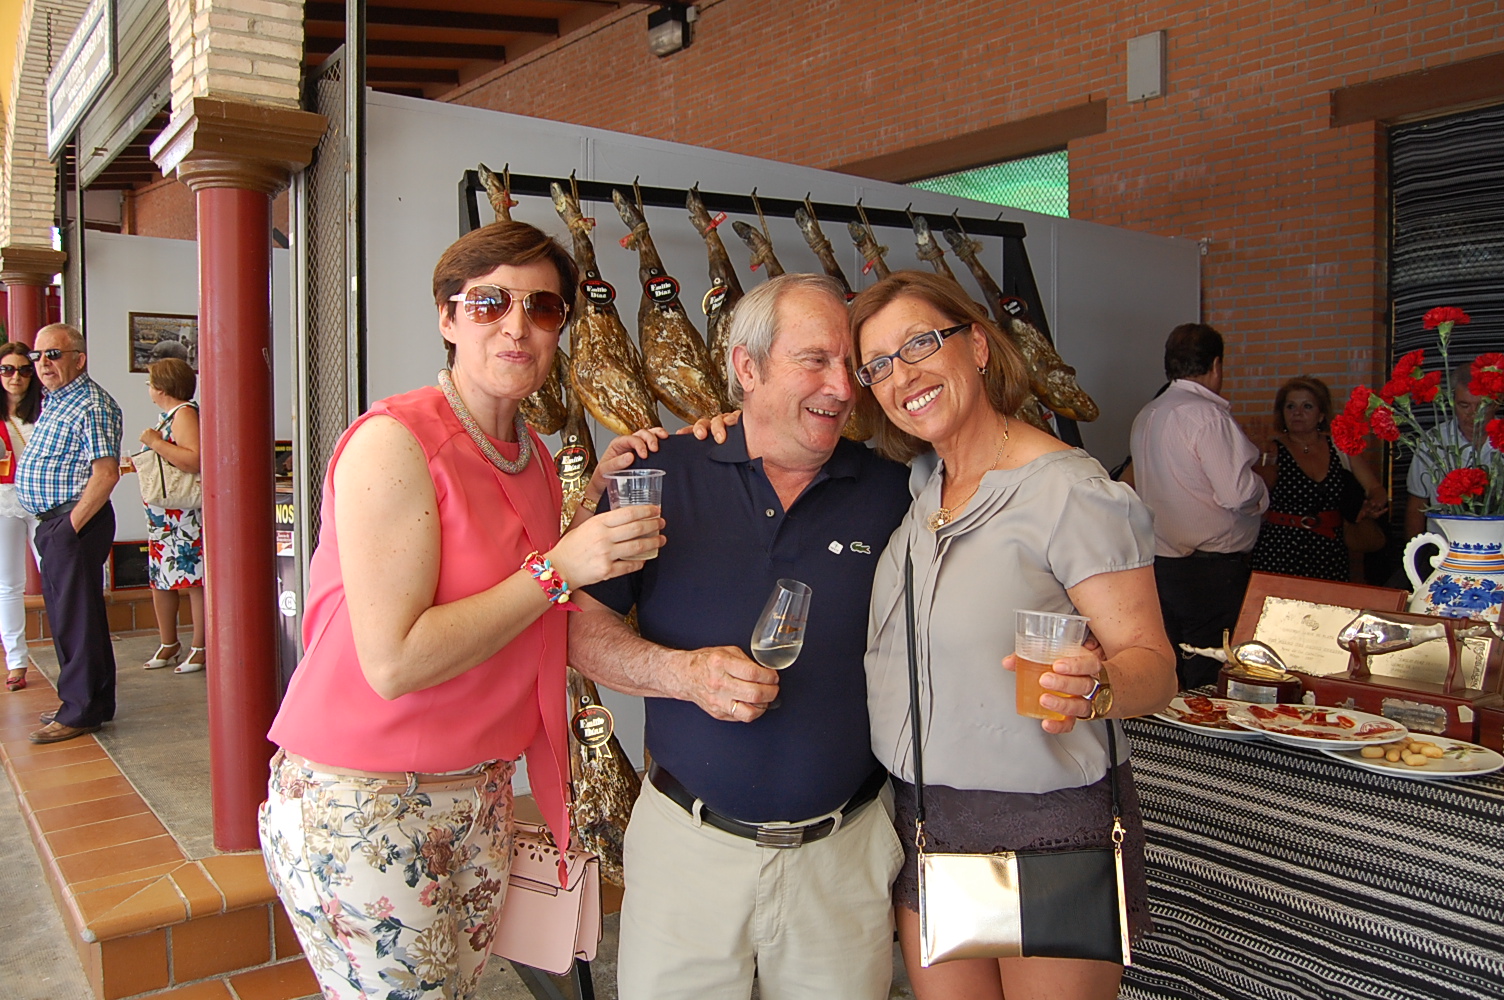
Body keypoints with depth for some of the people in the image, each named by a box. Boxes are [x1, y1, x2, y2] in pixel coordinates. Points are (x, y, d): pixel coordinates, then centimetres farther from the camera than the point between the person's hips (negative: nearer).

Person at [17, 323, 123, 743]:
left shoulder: (92, 405, -14)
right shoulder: (52, 401, 17)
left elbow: (106, 473, -22)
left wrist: (72, 525, -20)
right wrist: (53, 525, 14)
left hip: (76, 522, -10)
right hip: (53, 521, 10)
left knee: (75, 615, -4)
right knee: (66, 613, 16)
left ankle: (80, 711, 5)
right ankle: (93, 702, 26)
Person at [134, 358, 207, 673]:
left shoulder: (184, 413, -12)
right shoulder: (169, 414, 18)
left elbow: (194, 460, -28)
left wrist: (155, 442, -20)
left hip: (186, 516, -10)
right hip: (162, 516, 10)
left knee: (194, 581, -4)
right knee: (160, 580, 13)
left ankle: (199, 649, 3)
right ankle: (169, 645, 23)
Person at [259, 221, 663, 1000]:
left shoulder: (533, 455, 6)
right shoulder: (393, 441, -18)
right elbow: (394, 662, -23)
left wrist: (598, 493, -2)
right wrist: (558, 568, -24)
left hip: (483, 791, 7)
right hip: (361, 802, -7)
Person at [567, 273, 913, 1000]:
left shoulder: (891, 493, -1)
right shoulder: (665, 476, -4)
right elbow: (580, 626, -4)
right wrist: (683, 672, -19)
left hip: (843, 854, 1)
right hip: (687, 845, -1)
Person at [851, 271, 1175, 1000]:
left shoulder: (1071, 493, -16)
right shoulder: (913, 482, 3)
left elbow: (1152, 664, -16)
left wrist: (1096, 688, -38)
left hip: (1051, 830, -5)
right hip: (922, 824, 6)